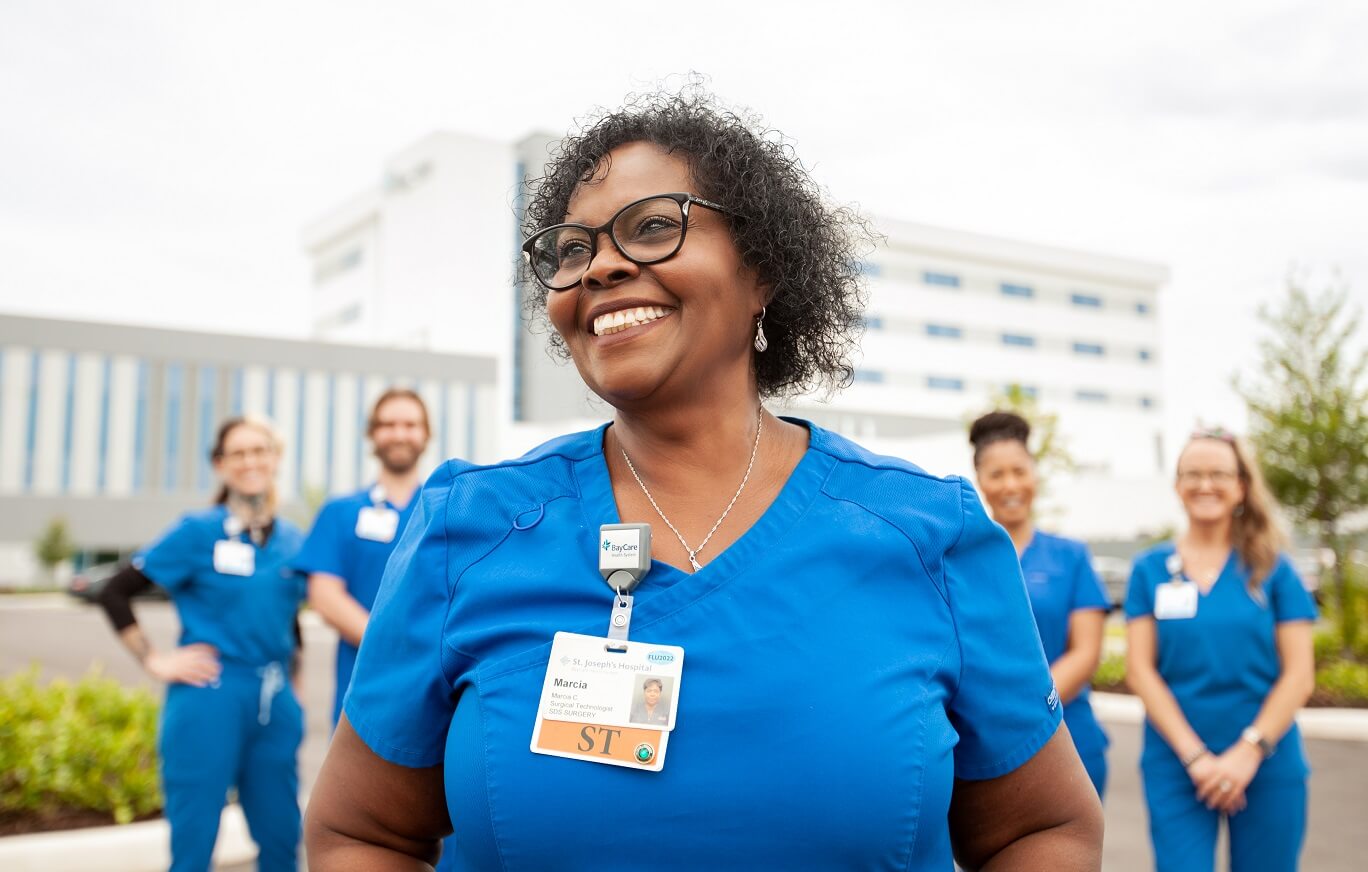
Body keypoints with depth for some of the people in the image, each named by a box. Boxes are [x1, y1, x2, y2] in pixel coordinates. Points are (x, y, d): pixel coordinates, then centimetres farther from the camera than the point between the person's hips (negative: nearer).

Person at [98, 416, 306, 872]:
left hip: (276, 703, 4)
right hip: (208, 698, -4)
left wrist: (294, 690, 13)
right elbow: (114, 593, -1)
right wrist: (155, 661, -6)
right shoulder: (198, 531, -3)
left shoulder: (293, 540, 8)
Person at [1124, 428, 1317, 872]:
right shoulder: (1151, 569, 3)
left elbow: (1298, 675, -1)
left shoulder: (1271, 568, 3)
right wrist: (1194, 755, -11)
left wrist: (1248, 752, -12)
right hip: (1175, 765, 0)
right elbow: (1140, 670, -2)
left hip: (1268, 766, 1)